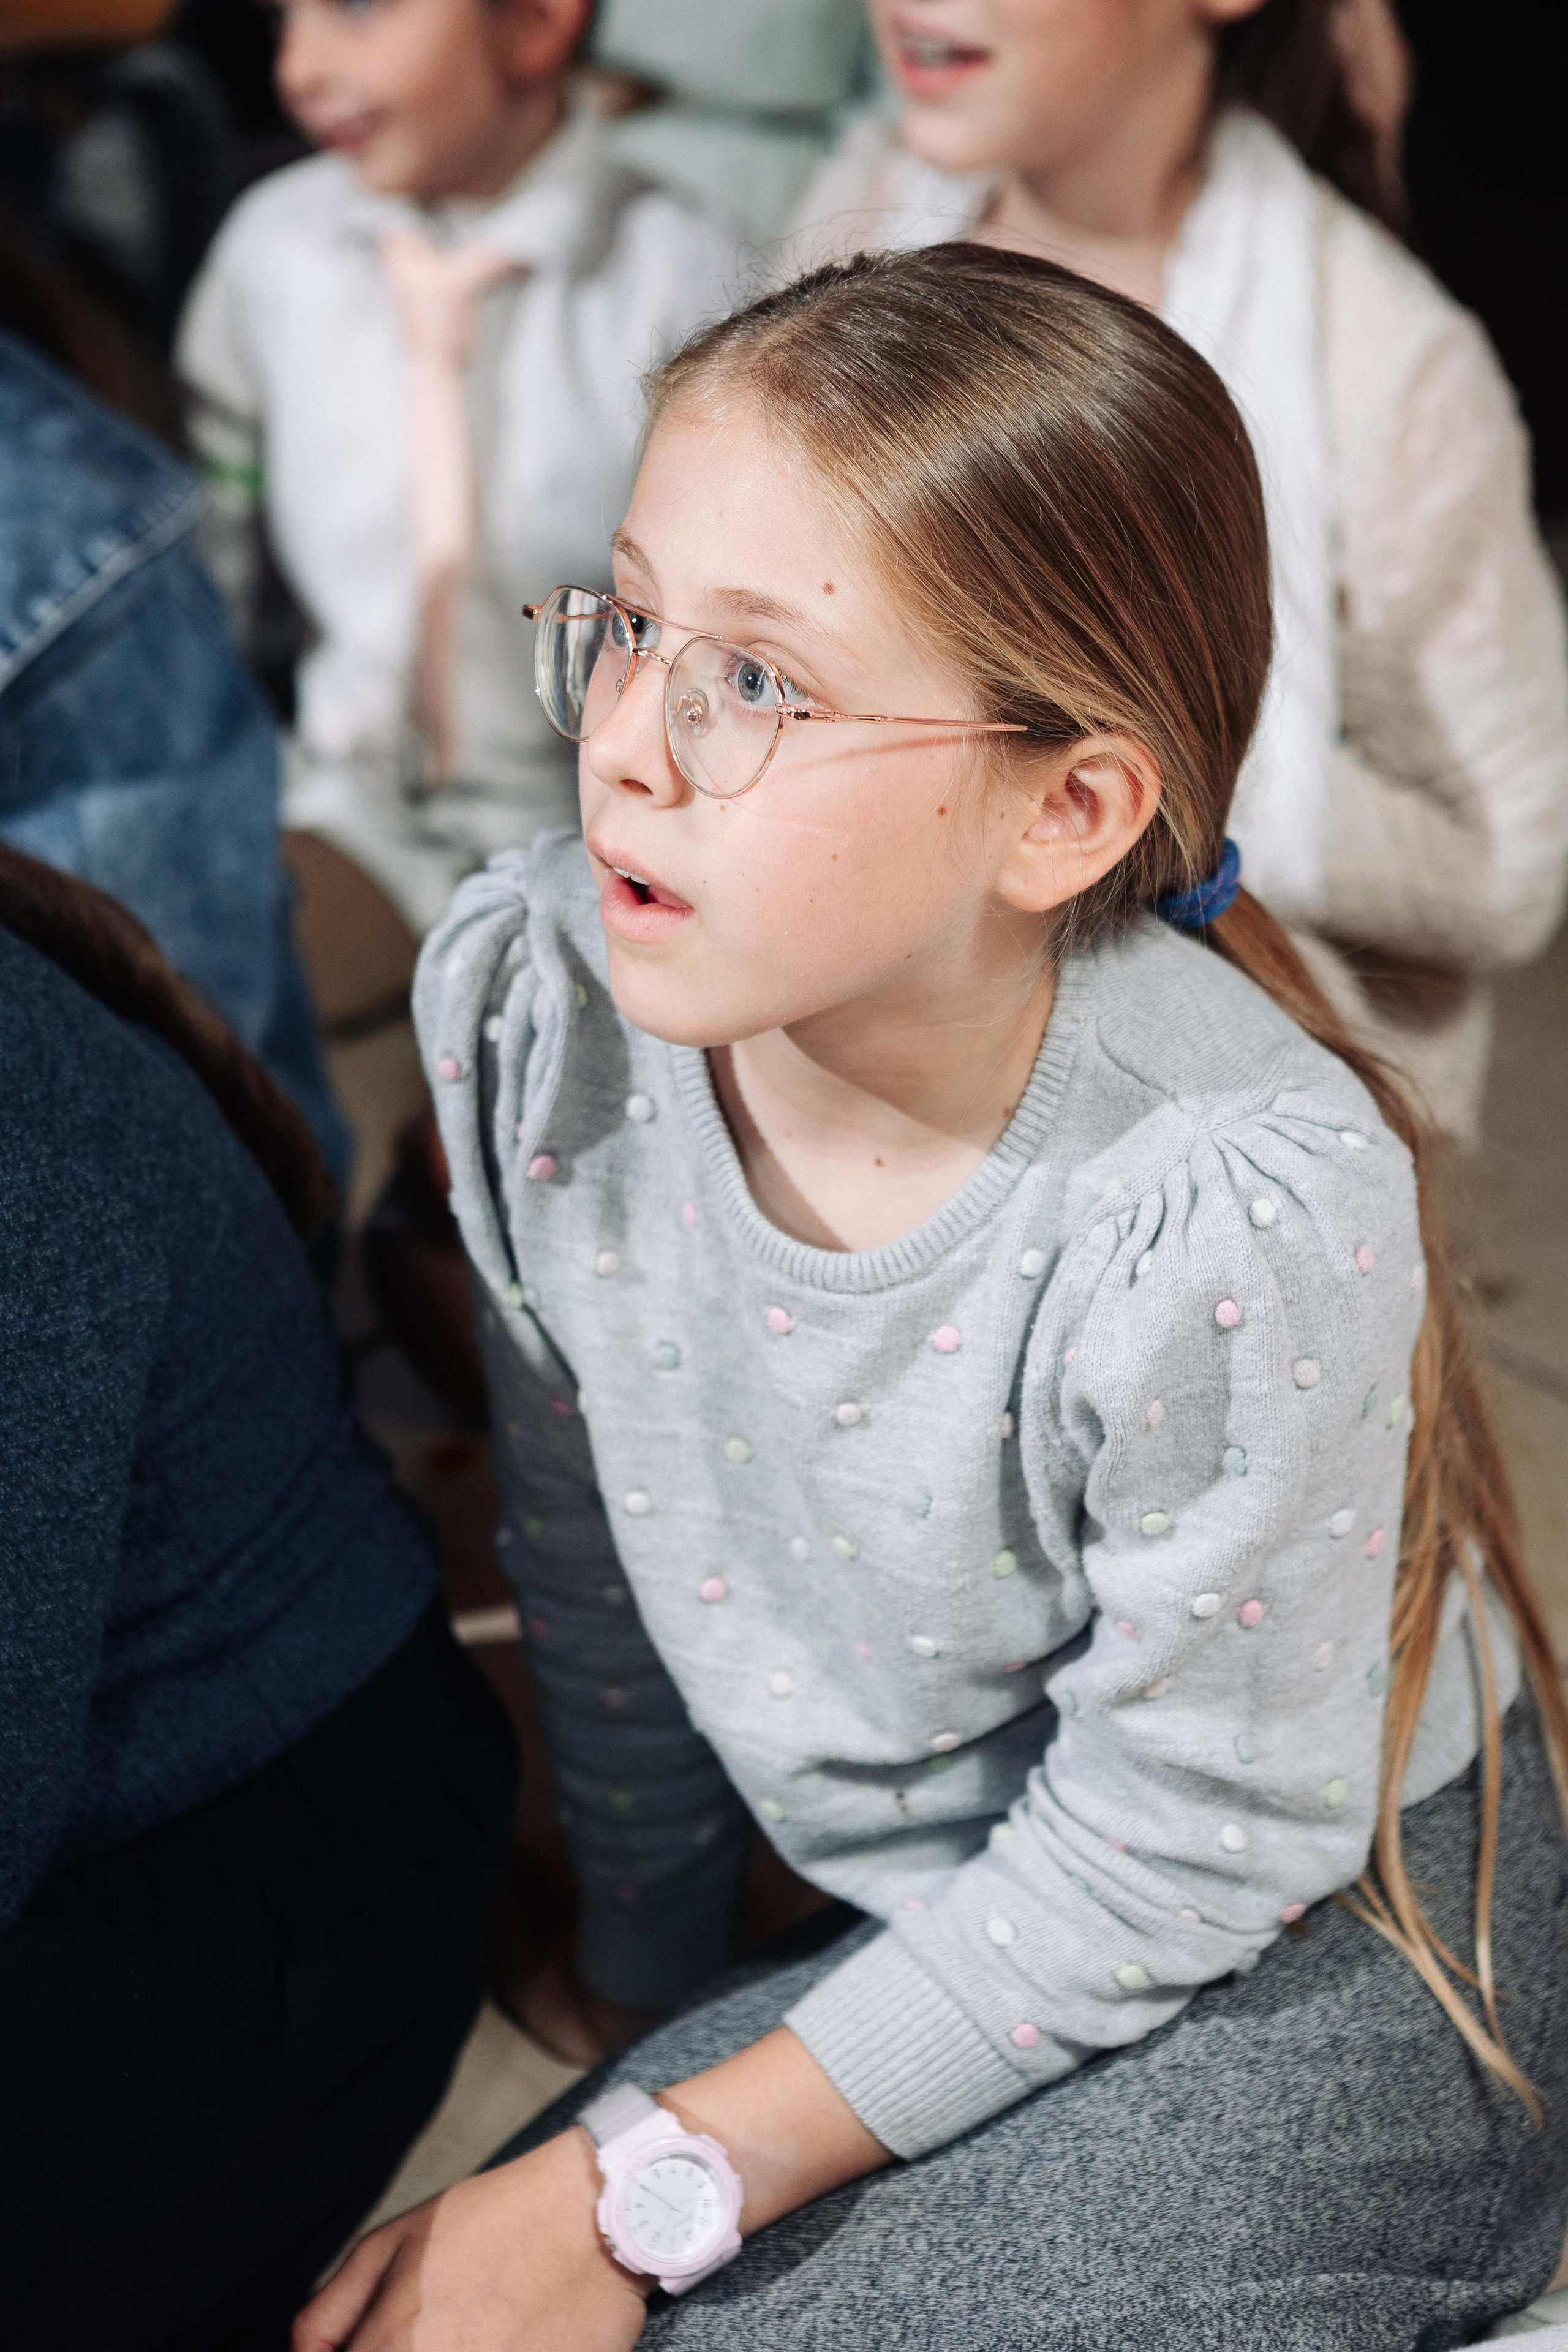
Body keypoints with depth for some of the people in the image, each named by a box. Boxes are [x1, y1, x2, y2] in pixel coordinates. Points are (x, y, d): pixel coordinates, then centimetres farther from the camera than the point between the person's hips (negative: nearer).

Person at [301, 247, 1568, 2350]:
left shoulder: (1245, 1224, -33)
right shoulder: (527, 999, -17)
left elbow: (1172, 1853, -19)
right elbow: (591, 1555, -1)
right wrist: (637, 1969, 13)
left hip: (1302, 1958, -4)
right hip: (892, 1915, 5)